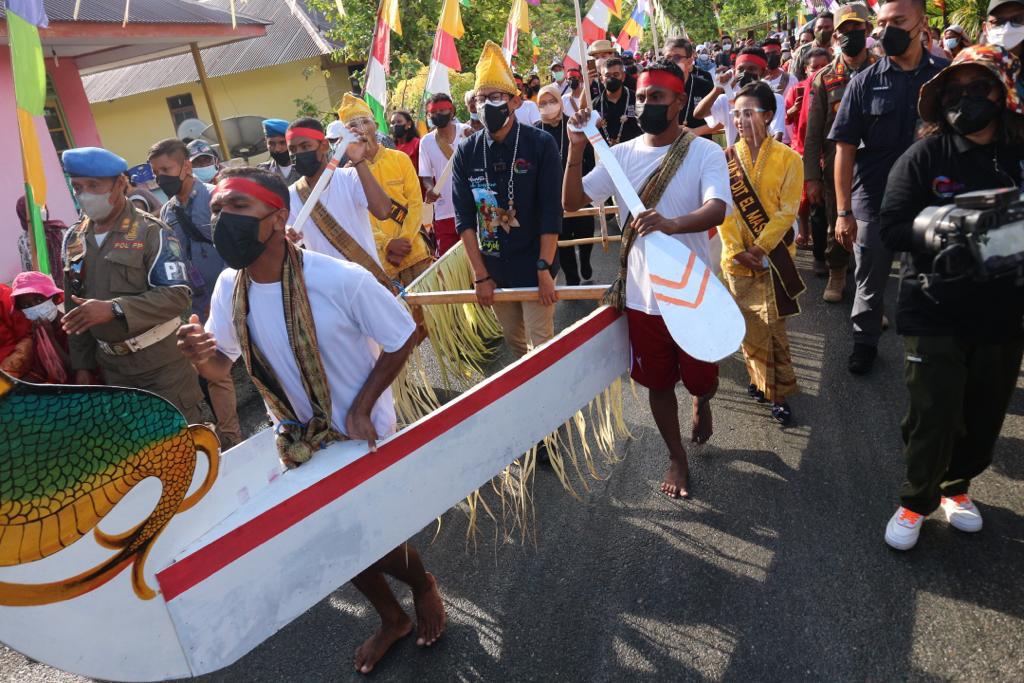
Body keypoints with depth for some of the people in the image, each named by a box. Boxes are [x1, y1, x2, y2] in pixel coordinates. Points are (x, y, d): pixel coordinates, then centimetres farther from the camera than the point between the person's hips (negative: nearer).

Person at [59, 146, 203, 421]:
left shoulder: (152, 232, -12)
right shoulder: (73, 239, 7)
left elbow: (179, 294, -20)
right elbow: (73, 308, 13)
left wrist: (114, 309, -28)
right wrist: (81, 364, 13)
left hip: (161, 358, -5)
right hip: (110, 363, 6)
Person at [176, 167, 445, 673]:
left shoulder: (340, 279, -29)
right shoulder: (229, 287, -11)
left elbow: (403, 338, -17)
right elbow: (222, 365, -1)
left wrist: (362, 408, -19)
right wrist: (200, 358, -25)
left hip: (363, 436, -5)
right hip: (299, 440, 6)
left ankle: (424, 587, 43)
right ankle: (391, 619, 47)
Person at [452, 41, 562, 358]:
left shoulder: (541, 144, -9)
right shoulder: (466, 153, -1)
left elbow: (551, 212, -11)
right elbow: (465, 218, -1)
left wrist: (544, 270, -15)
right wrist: (480, 275, -4)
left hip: (535, 268, -3)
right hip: (493, 269, 4)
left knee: (543, 347, -1)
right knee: (514, 343, 17)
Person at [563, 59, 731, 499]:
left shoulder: (704, 152, -9)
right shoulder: (622, 154, 2)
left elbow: (717, 209, -27)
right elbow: (572, 201, -2)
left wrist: (673, 223, -46)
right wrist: (576, 150, -16)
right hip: (642, 294, 3)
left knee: (700, 378, 12)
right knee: (657, 381, 14)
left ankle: (702, 401, 51)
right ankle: (677, 457, 36)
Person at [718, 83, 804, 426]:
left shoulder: (788, 159, -4)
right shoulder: (725, 159, 1)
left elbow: (787, 211, -8)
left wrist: (759, 248, -17)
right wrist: (736, 250, -13)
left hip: (774, 256, -2)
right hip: (737, 258, 2)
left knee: (772, 326, -2)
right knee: (748, 325, 9)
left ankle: (779, 392, 11)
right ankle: (760, 378, 29)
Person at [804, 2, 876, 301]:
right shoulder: (824, 79, 2)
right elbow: (813, 133, 1)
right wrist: (811, 177, -4)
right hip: (836, 166, 0)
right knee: (836, 226, 10)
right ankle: (836, 275, 29)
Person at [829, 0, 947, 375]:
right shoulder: (865, 82, -2)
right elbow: (845, 148, -5)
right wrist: (843, 212, -10)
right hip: (873, 201, -1)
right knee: (870, 280, 12)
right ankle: (865, 341, 32)